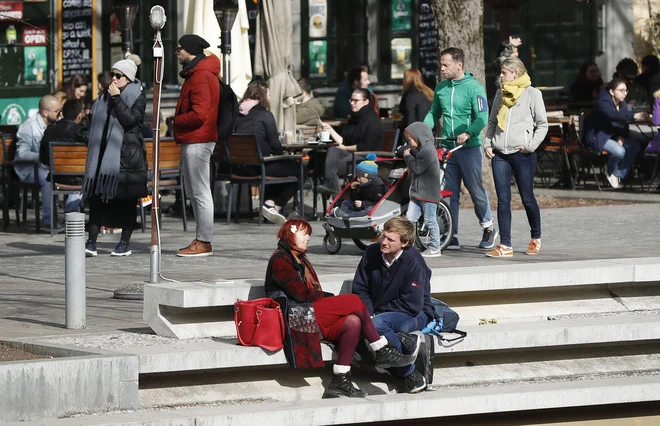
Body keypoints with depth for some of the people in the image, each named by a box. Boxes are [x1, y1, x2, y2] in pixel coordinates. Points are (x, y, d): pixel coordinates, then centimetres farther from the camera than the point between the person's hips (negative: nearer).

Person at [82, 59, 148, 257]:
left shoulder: (137, 97, -2)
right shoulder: (105, 96, 16)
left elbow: (129, 119, -18)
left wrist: (116, 98, -15)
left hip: (127, 155, -5)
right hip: (104, 153, 5)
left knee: (127, 199, 0)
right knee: (96, 196, -3)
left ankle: (125, 243, 8)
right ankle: (91, 242, -5)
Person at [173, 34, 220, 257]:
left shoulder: (201, 77, -16)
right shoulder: (195, 73, 18)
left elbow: (199, 115, -22)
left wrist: (176, 121, -8)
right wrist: (179, 121, 7)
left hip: (197, 142, -11)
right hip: (192, 140, 11)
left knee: (200, 192, -8)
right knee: (193, 192, 14)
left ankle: (204, 242, -6)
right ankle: (201, 239, 19)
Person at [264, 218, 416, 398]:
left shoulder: (299, 259, 28)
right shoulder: (280, 259, -2)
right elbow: (300, 293, -13)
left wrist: (330, 298, -1)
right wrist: (331, 298, -3)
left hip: (312, 316, 9)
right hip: (295, 317, -9)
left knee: (353, 323, -19)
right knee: (354, 301, -17)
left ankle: (340, 381, -22)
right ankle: (382, 352, -8)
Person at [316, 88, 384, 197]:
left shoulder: (373, 120, -5)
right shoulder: (354, 119, 22)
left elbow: (367, 147, -13)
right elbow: (343, 141, 17)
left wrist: (345, 148, -7)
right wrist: (330, 130, 4)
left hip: (367, 159, -7)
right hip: (351, 155, 7)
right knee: (332, 150, -25)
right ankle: (329, 185, -42)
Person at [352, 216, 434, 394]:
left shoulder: (414, 262, -17)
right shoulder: (372, 253, 0)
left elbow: (412, 306, -18)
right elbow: (360, 288, 7)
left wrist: (375, 314, -15)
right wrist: (368, 313, -13)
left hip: (414, 316, -6)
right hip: (377, 313, 6)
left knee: (376, 324, -37)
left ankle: (408, 372, -21)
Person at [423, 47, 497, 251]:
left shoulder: (473, 87, -8)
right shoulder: (440, 88, 11)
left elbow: (482, 116, -15)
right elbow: (434, 113, 20)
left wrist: (468, 133, -28)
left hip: (469, 148, -5)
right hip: (447, 149, 5)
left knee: (476, 190, 2)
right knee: (449, 193, 3)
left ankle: (488, 228, 20)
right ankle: (451, 236, 6)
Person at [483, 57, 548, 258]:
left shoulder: (532, 94, -1)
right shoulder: (500, 94, 14)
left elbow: (542, 125, 0)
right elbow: (492, 122, 20)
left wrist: (531, 145, -11)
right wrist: (487, 143, 5)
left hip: (522, 154, -4)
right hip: (500, 154, 4)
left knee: (527, 198, 5)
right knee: (503, 199, -1)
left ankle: (536, 238, 26)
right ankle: (505, 246, -1)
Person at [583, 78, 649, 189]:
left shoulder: (623, 105, 6)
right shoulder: (603, 102, -20)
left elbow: (624, 124, 10)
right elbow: (613, 115, -40)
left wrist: (621, 136, -13)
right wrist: (634, 116, -49)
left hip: (612, 136, 9)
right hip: (597, 137, -9)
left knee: (635, 145, -12)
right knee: (619, 151, -31)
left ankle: (618, 175, -5)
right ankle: (610, 173, 0)